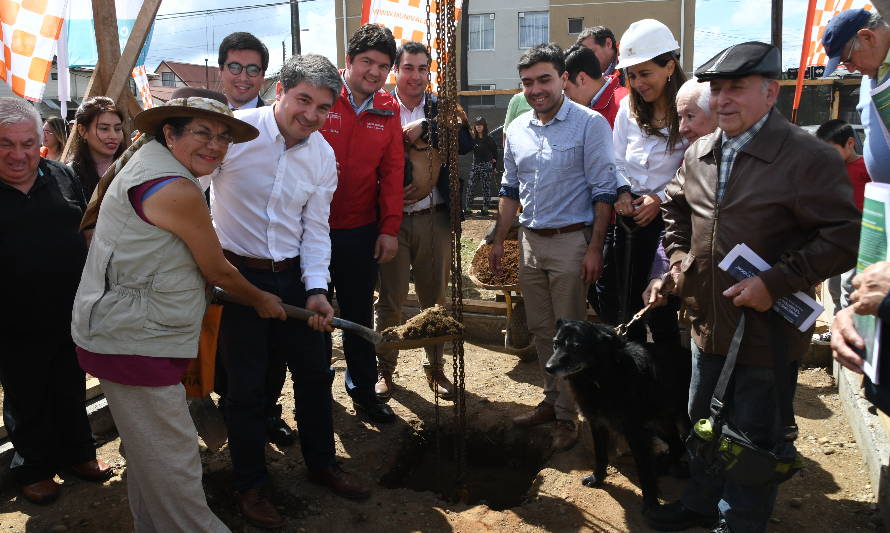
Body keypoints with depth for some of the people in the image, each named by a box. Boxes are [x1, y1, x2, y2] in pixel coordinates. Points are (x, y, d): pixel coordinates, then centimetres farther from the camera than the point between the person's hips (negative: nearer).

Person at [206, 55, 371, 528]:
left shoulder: (323, 156, 0)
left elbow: (314, 228, 3)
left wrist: (315, 288, -9)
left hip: (292, 276, 5)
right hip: (236, 273, -4)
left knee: (314, 371, 14)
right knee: (246, 384, 5)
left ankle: (321, 463, 37)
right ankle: (251, 485, 27)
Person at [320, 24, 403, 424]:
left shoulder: (388, 111, 3)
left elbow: (392, 172, 3)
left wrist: (389, 228, -1)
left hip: (362, 231, 3)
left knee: (360, 313, 13)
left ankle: (362, 388, 29)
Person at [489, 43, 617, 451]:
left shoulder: (590, 124, -9)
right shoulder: (517, 130, 9)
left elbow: (603, 191, -10)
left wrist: (594, 248, -14)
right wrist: (499, 240, 14)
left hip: (570, 241, -6)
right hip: (530, 241, 6)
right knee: (540, 329, 14)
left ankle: (567, 416, 16)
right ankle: (552, 399, 30)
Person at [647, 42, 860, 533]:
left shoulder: (809, 156, -16)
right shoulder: (698, 154, 4)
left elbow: (843, 238, -19)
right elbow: (674, 209, 21)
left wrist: (774, 283, -24)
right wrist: (679, 260, 8)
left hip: (767, 331, -6)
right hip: (707, 323, 7)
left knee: (755, 436, 11)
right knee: (704, 422, 23)